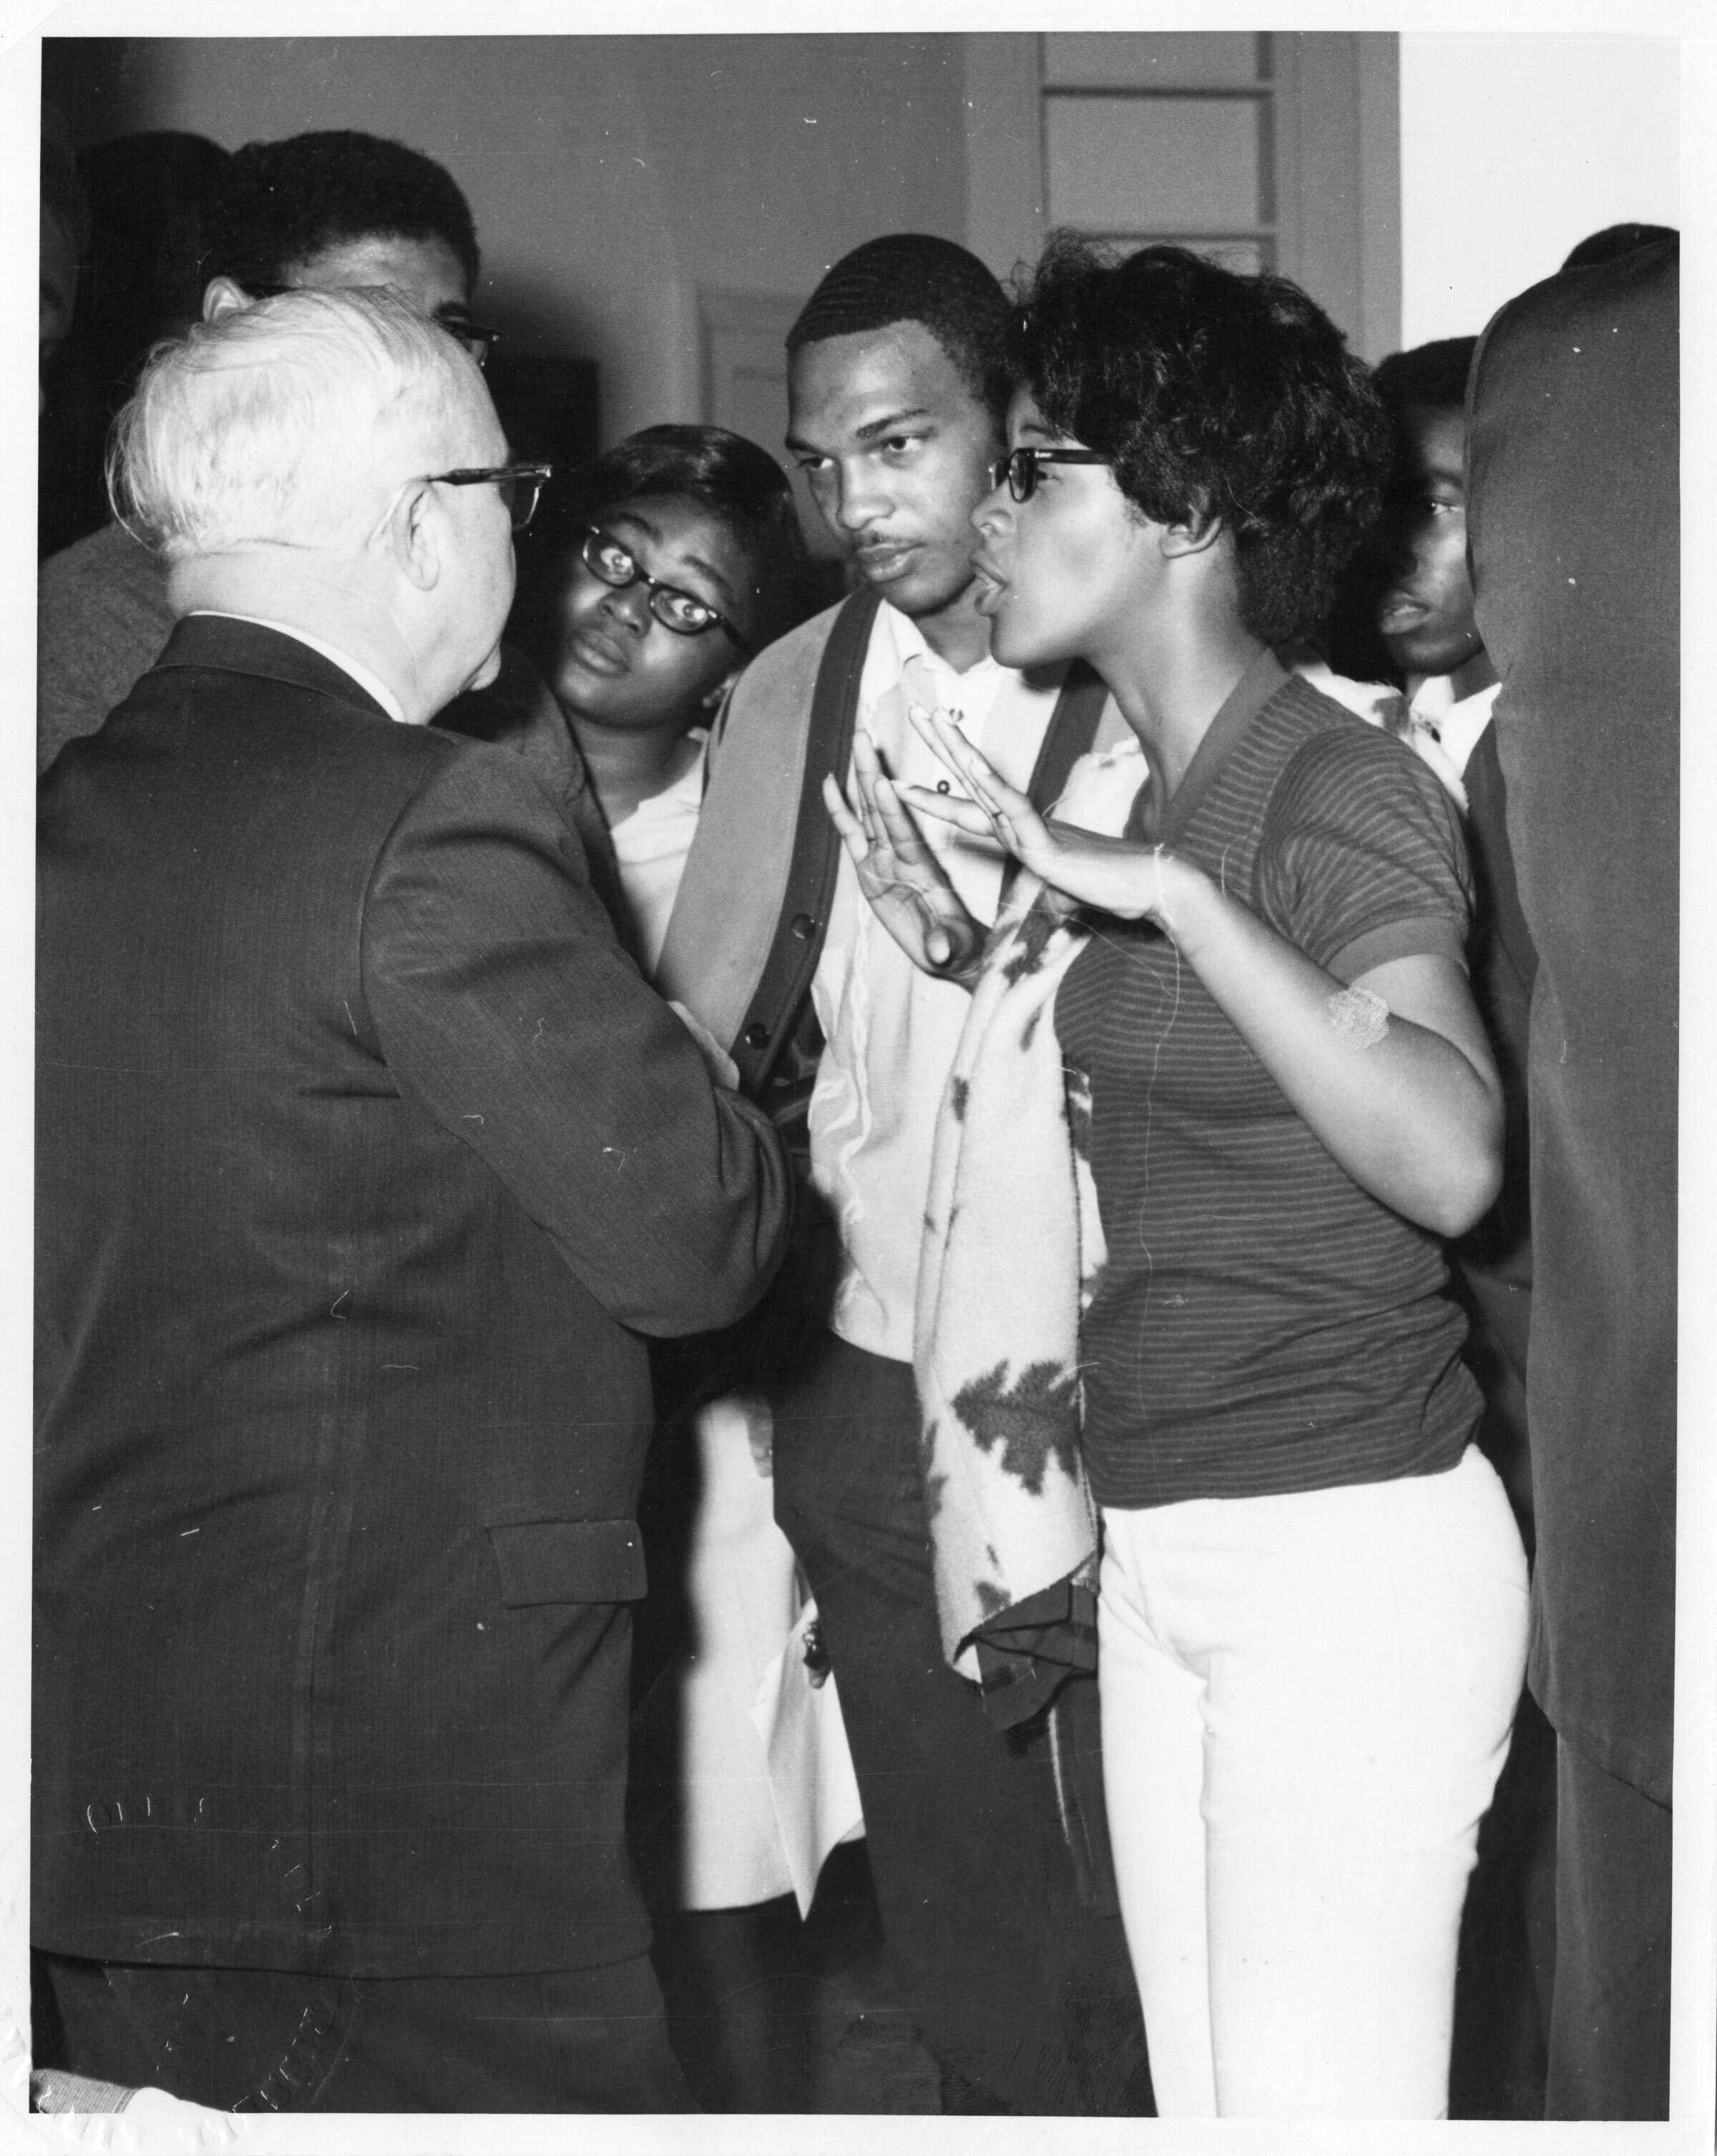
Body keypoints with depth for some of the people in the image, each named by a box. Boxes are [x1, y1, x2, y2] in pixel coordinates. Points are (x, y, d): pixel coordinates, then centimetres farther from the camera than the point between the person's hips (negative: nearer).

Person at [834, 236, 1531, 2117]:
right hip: (1157, 1544, 8)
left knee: (1324, 2104, -3)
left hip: (1347, 1554, -8)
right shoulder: (1133, 784, 11)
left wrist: (1167, 890, -30)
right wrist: (975, 962, 5)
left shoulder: (1340, 793, -14)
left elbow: (1449, 1160, -30)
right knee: (1199, 2099, 14)